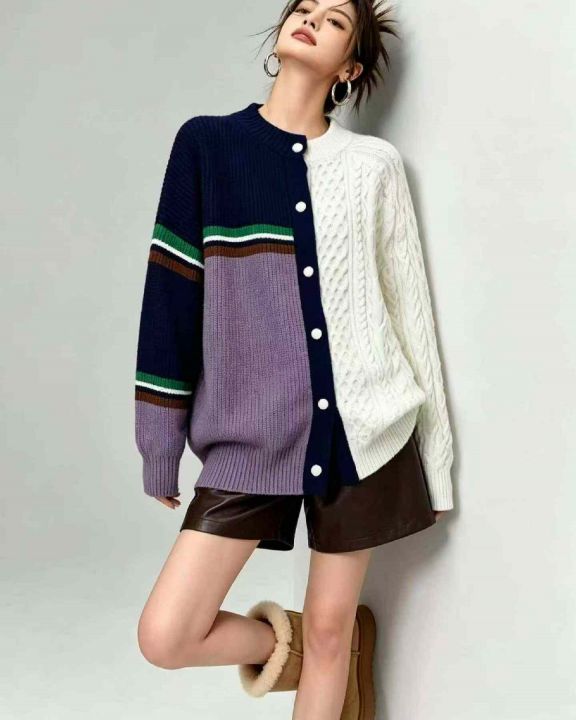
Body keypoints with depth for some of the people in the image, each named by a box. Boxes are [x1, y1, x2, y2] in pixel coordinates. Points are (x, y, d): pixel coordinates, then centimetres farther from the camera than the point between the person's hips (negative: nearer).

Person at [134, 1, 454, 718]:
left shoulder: (375, 163, 3)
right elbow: (170, 295, 1)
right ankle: (274, 638, 27)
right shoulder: (206, 142, 2)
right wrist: (159, 444, 1)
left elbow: (411, 308, 5)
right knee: (164, 636, -4)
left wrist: (436, 450, 6)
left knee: (329, 629, 10)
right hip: (251, 432, 0)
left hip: (361, 428, 0)